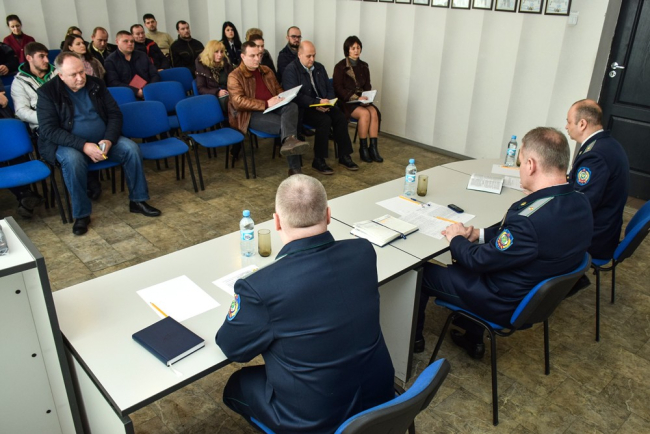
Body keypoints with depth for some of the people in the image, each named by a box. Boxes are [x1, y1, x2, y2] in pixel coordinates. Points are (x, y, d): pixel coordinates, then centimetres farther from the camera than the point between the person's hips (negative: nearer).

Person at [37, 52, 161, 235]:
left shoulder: (96, 84, 2)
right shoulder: (48, 92, -9)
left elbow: (115, 114, 2)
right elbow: (49, 130, -17)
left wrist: (109, 140, -18)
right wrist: (83, 145, -29)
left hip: (102, 140, 4)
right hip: (68, 144, -3)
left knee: (131, 148, -20)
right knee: (73, 160, -36)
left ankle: (138, 200, -6)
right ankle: (81, 214, -20)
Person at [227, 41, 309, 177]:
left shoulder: (266, 71, 19)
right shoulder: (235, 76, -1)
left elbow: (278, 89, 28)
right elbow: (238, 102, -13)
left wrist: (282, 97, 1)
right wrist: (266, 104, -22)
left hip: (274, 107, 5)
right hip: (252, 114, -5)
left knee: (292, 106, -31)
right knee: (286, 124, -31)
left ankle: (289, 141, -54)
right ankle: (295, 168, -40)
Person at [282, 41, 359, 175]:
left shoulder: (319, 68, 16)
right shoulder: (290, 70, -6)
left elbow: (330, 89, 17)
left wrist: (328, 102, -6)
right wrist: (316, 103, -25)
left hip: (323, 105, 6)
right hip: (303, 109, -6)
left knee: (341, 118, -20)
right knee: (325, 120, -31)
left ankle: (344, 156, -10)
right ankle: (318, 161, -22)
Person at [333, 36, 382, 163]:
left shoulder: (364, 66, 14)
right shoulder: (340, 67, -2)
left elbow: (367, 86, 16)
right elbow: (338, 88, -9)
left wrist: (366, 98, -6)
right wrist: (356, 98, -19)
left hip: (361, 100, 5)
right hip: (345, 101, -5)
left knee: (374, 112, -26)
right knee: (365, 113, -31)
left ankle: (373, 147, -25)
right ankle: (363, 149, -21)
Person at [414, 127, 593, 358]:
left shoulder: (529, 219, -37)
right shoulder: (580, 202, -9)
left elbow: (480, 260, -22)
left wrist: (456, 239, -4)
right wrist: (479, 233, 0)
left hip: (507, 305, -8)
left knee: (420, 270, 8)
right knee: (464, 263, 28)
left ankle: (412, 337, 33)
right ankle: (472, 339, 35)